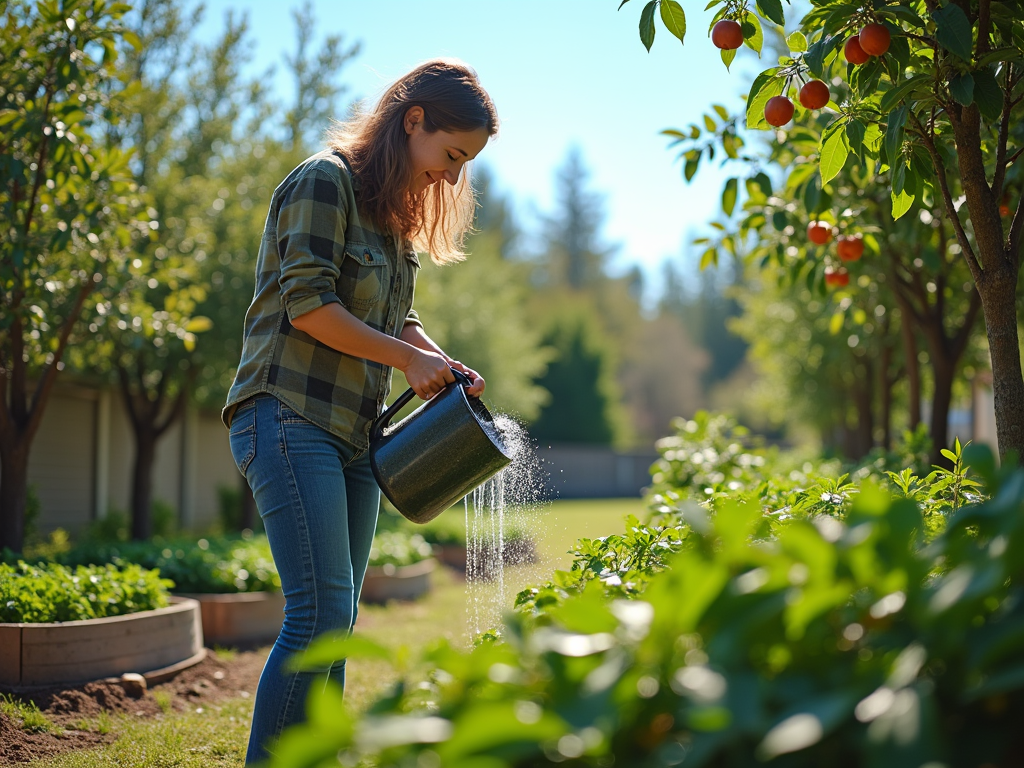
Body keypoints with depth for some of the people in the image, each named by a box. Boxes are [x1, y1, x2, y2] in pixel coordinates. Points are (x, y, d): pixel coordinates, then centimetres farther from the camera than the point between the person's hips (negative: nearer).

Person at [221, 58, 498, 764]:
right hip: (290, 418, -9)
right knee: (321, 611, -17)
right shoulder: (326, 182, -6)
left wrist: (448, 368, 4)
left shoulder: (393, 214, 22)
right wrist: (411, 358, -8)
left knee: (336, 621, 6)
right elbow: (309, 305, -14)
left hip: (354, 434, 9)